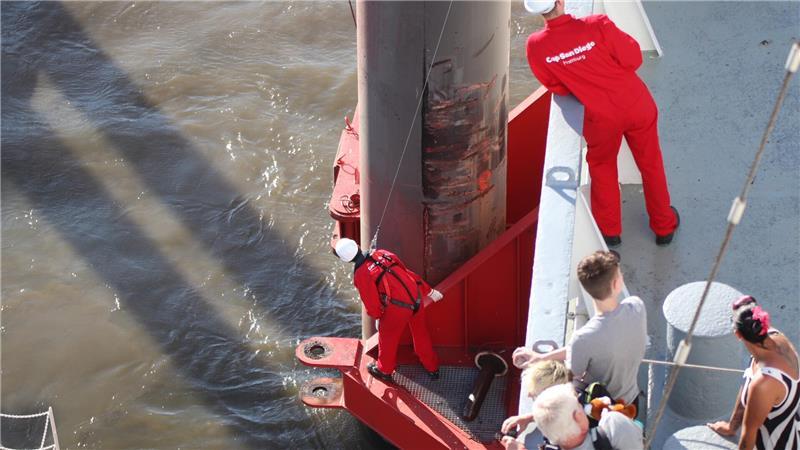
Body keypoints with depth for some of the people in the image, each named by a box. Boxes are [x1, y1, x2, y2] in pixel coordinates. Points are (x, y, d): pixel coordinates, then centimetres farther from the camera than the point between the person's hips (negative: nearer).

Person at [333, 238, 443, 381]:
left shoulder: (360, 275, -10)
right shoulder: (382, 254, 6)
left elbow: (372, 304, -4)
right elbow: (407, 271, 12)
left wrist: (376, 315, 21)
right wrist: (429, 291, 21)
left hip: (398, 308, -6)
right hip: (417, 298, 6)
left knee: (387, 337, 21)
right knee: (421, 334, 27)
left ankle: (384, 370, 42)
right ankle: (432, 368, 44)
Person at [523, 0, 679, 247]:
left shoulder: (536, 46, -19)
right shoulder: (597, 25, -26)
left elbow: (556, 87, -4)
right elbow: (633, 59, -14)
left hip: (601, 118, 0)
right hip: (636, 105, 0)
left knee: (602, 167, 28)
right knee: (650, 164, 22)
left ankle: (609, 231, 37)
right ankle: (664, 226, 37)